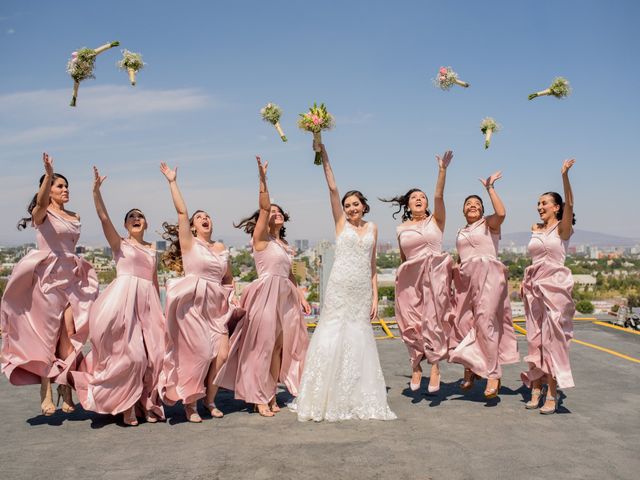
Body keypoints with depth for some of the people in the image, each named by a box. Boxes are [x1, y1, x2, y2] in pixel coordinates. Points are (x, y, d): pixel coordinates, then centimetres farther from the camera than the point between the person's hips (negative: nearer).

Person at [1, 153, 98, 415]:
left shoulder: (74, 216, 16)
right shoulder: (41, 213, -1)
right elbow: (40, 202, -25)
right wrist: (48, 174, -39)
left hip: (71, 276, 5)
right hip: (48, 276, -5)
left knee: (69, 332, -3)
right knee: (47, 334, -3)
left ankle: (65, 388, 2)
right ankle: (46, 391, 1)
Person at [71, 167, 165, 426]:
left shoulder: (152, 249, 19)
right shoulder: (119, 244, 6)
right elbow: (104, 218, -9)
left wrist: (158, 308, 19)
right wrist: (96, 190, -20)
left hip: (148, 302, 5)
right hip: (124, 298, -5)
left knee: (151, 354, 1)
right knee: (130, 353, -10)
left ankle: (146, 404, 15)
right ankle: (126, 406, 1)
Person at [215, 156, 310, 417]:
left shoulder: (285, 245, 19)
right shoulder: (261, 237, 0)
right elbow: (263, 206, -13)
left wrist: (301, 297, 17)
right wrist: (262, 177, -22)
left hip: (285, 297, 7)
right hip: (266, 295, -7)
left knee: (280, 347, 7)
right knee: (263, 346, -4)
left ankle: (271, 396, 15)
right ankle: (259, 398, 4)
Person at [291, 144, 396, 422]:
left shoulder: (372, 228, 12)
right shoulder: (341, 223, 4)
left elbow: (372, 266, 13)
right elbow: (332, 187, -4)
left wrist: (375, 297, 7)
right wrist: (323, 153, -11)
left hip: (363, 292, 3)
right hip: (340, 288, -3)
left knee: (359, 340, 6)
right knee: (334, 335, -3)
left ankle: (358, 400, 15)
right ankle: (329, 400, 7)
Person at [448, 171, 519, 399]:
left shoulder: (489, 223, 6)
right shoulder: (461, 232, 23)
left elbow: (501, 213, -17)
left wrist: (490, 187, -9)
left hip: (489, 274, -6)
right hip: (466, 279, 6)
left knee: (485, 320, -17)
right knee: (463, 323, 0)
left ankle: (493, 374, -14)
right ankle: (470, 369, 17)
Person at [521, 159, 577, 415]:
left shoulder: (562, 228, -2)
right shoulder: (536, 229, 14)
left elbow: (569, 204, -19)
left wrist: (565, 175, -30)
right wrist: (525, 280, 9)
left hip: (555, 285, -6)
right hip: (534, 286, 6)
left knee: (552, 337, -7)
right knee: (535, 338, 6)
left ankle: (552, 394, -3)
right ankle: (536, 389, 12)